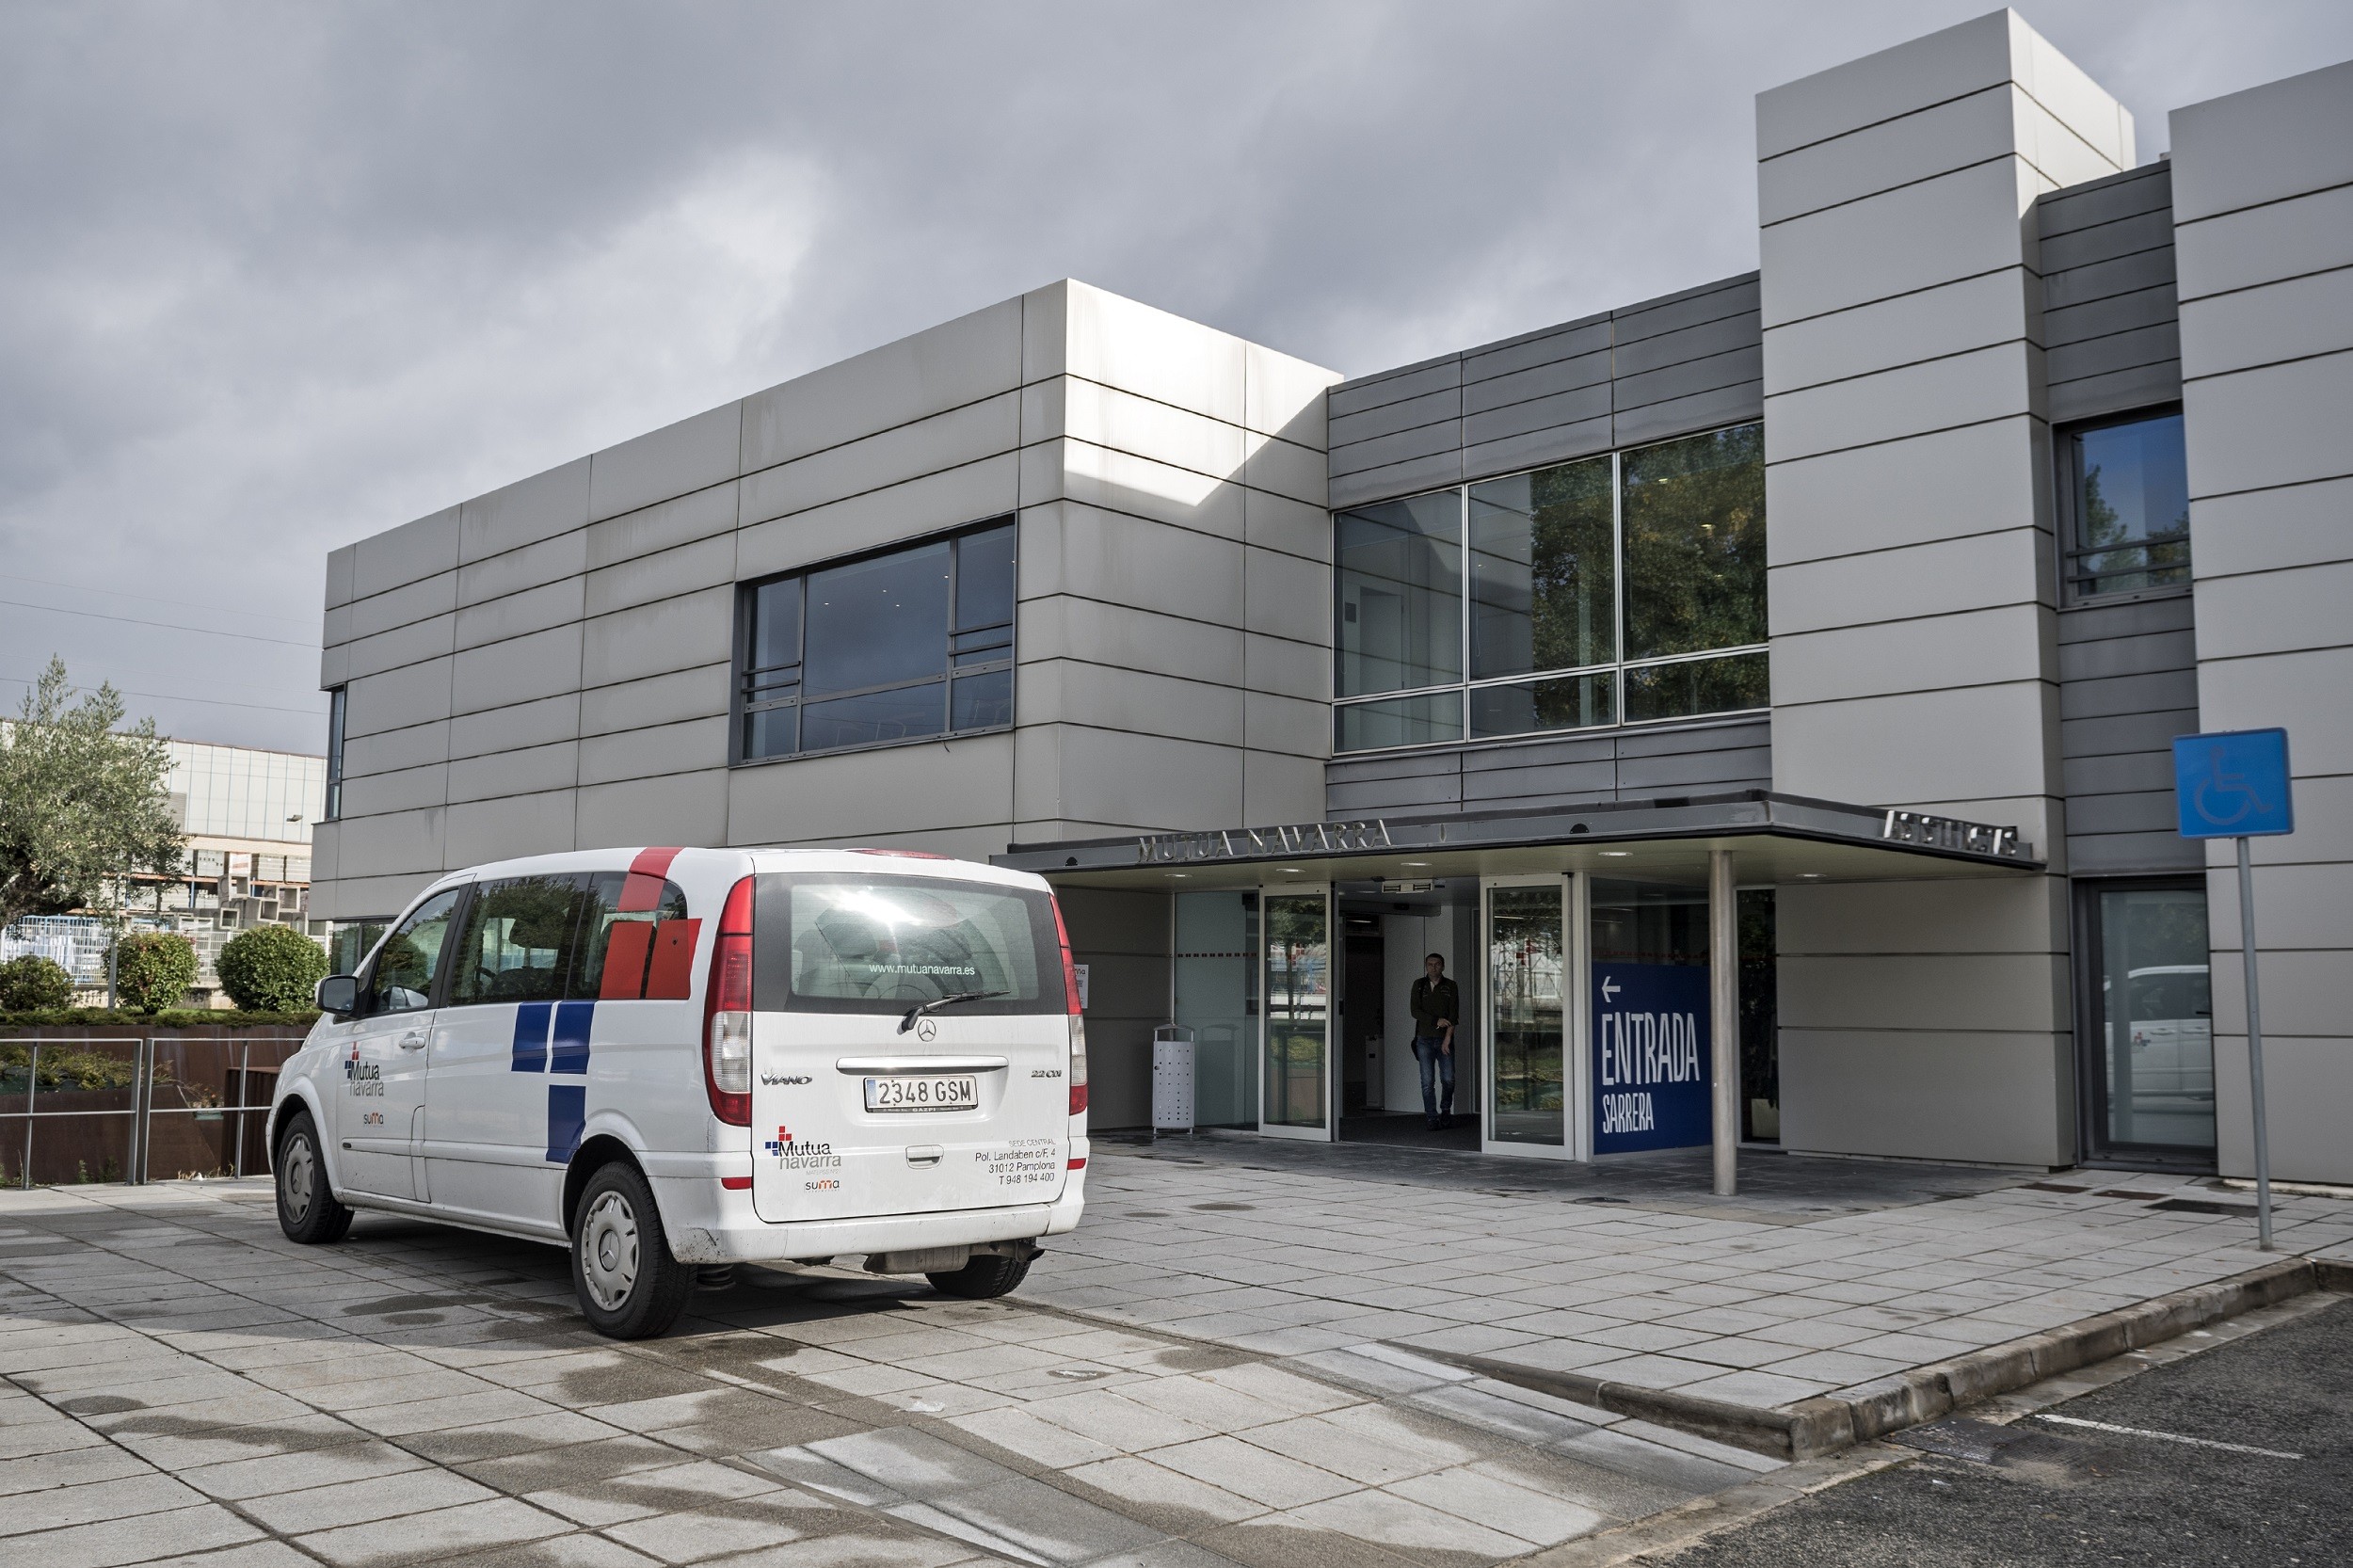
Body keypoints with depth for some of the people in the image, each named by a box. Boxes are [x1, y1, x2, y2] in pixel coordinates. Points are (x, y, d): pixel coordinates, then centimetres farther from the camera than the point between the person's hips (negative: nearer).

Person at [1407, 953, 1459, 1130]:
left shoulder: (1450, 986, 5)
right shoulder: (1419, 985, 7)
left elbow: (1454, 1015, -3)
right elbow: (1415, 1011, -2)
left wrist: (1448, 1037, -12)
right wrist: (1436, 1021, -13)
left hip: (1444, 1040, 0)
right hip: (1425, 1040, 0)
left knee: (1448, 1079, -5)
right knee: (1427, 1081, -4)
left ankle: (1445, 1111, 19)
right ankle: (1433, 1118, 1)